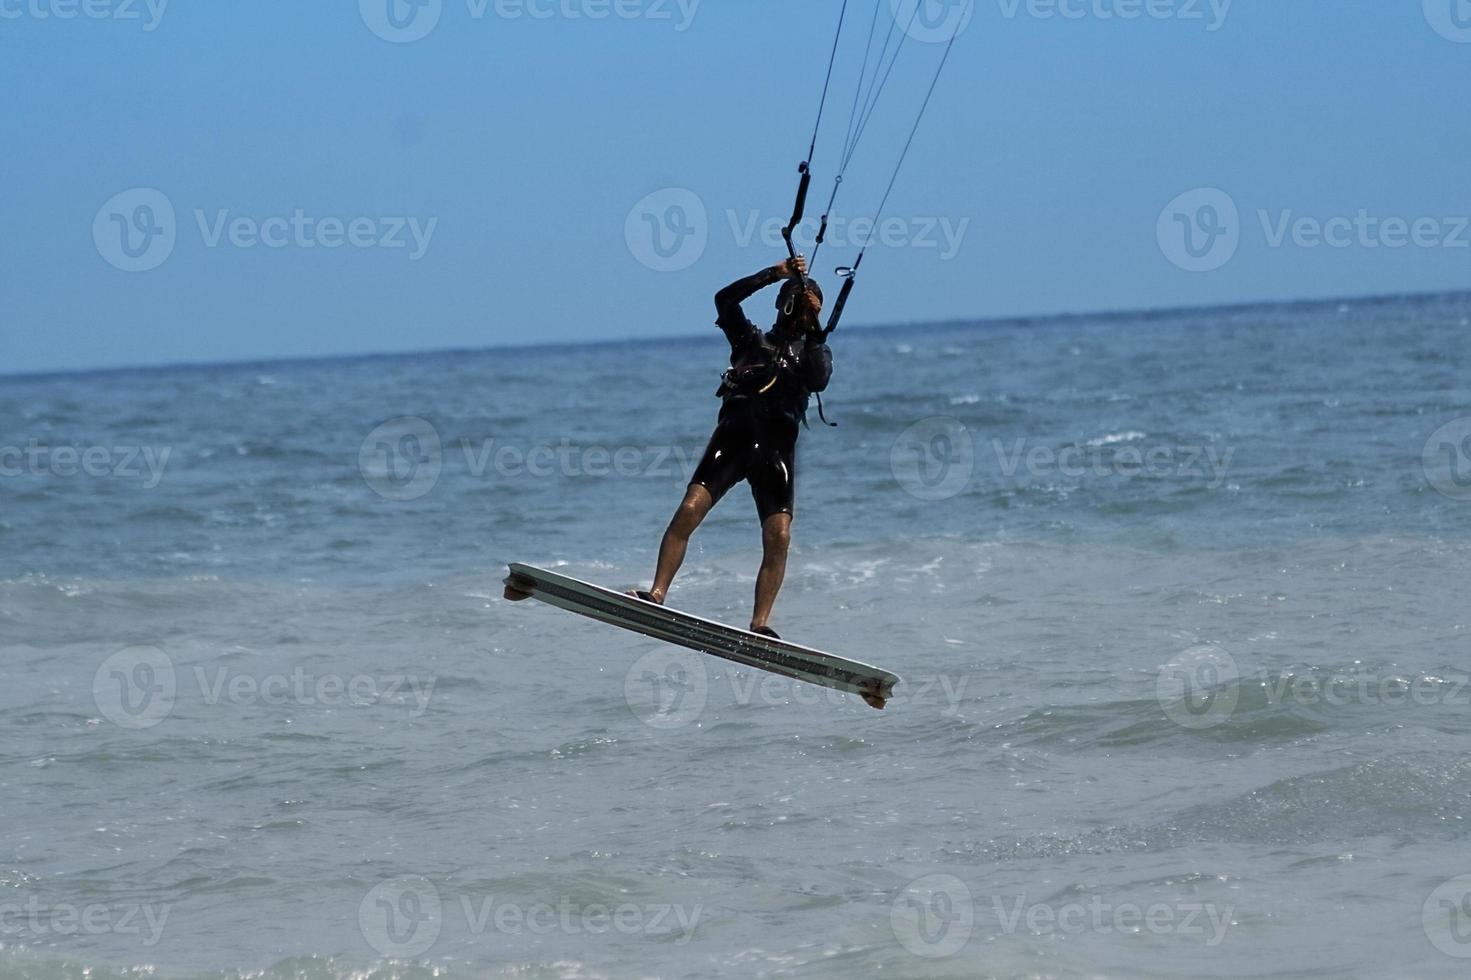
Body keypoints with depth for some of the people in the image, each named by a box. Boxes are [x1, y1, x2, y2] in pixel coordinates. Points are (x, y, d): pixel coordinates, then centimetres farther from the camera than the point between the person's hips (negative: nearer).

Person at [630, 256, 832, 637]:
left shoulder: (814, 351, 23)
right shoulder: (752, 339, 22)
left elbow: (819, 380, 0)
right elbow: (725, 300, 5)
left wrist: (814, 331, -6)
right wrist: (775, 273, 2)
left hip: (776, 448, 0)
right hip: (733, 437, 0)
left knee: (778, 538, -15)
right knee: (688, 511, -19)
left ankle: (759, 624, -15)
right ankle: (657, 594, -21)